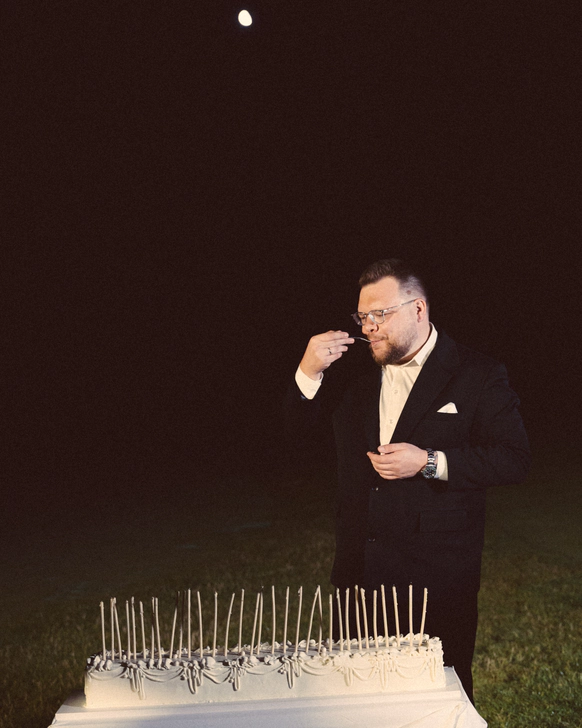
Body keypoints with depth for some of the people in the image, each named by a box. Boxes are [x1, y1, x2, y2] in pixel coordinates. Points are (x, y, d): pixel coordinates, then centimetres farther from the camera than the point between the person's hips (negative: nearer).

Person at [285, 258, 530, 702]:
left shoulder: (477, 376, -6)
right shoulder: (355, 378, 8)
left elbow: (515, 458, -11)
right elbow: (300, 428, 9)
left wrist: (429, 463, -21)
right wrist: (309, 372, -9)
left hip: (438, 577, -4)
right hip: (360, 570, 4)